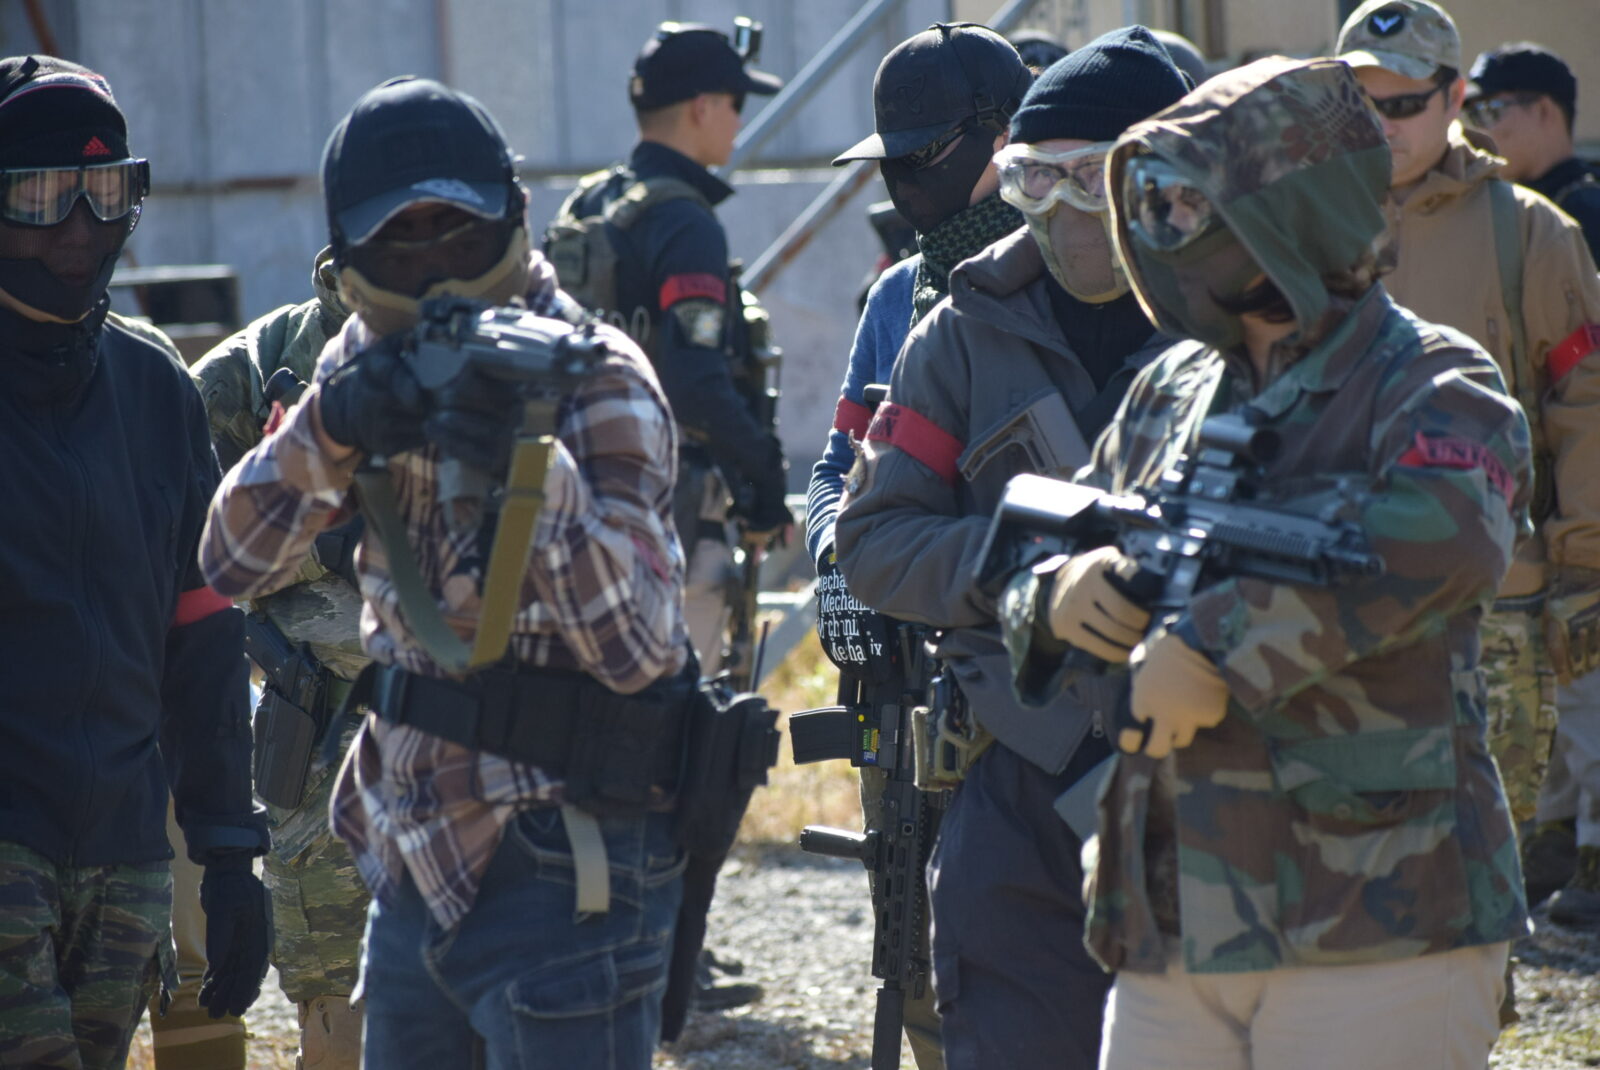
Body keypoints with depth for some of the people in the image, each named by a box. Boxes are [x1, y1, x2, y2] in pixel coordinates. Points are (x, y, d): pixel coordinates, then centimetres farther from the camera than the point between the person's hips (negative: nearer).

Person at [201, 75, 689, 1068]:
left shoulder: (594, 382, -13)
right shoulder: (370, 361, 7)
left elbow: (637, 643, -22)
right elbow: (236, 561, 1)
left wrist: (529, 465, -36)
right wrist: (331, 427, -17)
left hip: (560, 876, -7)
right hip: (416, 864, 7)